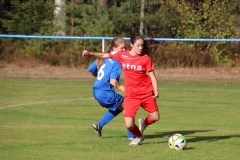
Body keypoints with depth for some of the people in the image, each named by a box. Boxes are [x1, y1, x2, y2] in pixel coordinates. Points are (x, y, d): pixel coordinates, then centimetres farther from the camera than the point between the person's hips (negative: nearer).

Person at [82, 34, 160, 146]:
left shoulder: (145, 58, -6)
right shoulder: (122, 55, -2)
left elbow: (152, 76, -3)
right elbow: (105, 56, 9)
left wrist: (155, 91, -16)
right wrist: (90, 54, -2)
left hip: (146, 93, 0)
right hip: (131, 95, 0)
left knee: (155, 117, 0)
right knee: (129, 125, -12)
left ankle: (143, 123, 37)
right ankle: (139, 136, 23)